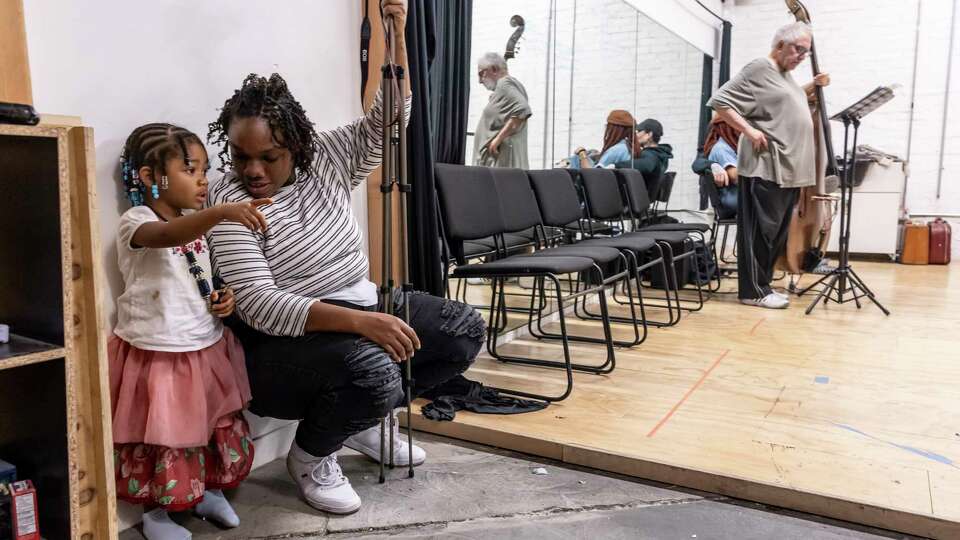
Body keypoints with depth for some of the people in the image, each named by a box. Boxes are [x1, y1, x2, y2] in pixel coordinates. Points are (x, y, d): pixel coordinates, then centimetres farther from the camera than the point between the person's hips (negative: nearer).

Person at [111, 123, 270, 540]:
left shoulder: (197, 225, 8)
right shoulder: (136, 222, -15)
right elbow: (169, 236, -40)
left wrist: (225, 299, -1)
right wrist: (221, 213, -56)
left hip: (206, 350, 7)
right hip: (158, 354, -7)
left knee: (221, 428, 17)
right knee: (163, 438, 6)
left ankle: (208, 491, 39)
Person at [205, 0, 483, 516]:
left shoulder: (326, 159, 0)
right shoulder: (228, 201, -17)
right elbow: (258, 304, -26)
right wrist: (360, 322, -37)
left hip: (361, 306, 7)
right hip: (285, 341, -7)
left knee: (464, 328, 0)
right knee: (373, 372, -36)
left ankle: (366, 417, 15)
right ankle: (310, 454, -1)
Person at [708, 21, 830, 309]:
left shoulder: (785, 74, 19)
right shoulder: (758, 69, -8)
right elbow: (719, 101, -14)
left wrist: (812, 87, 20)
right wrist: (749, 130, -18)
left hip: (788, 168, 10)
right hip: (765, 167, -10)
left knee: (777, 233, 12)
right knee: (760, 231, -6)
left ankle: (762, 285, 19)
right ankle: (754, 291, 0)